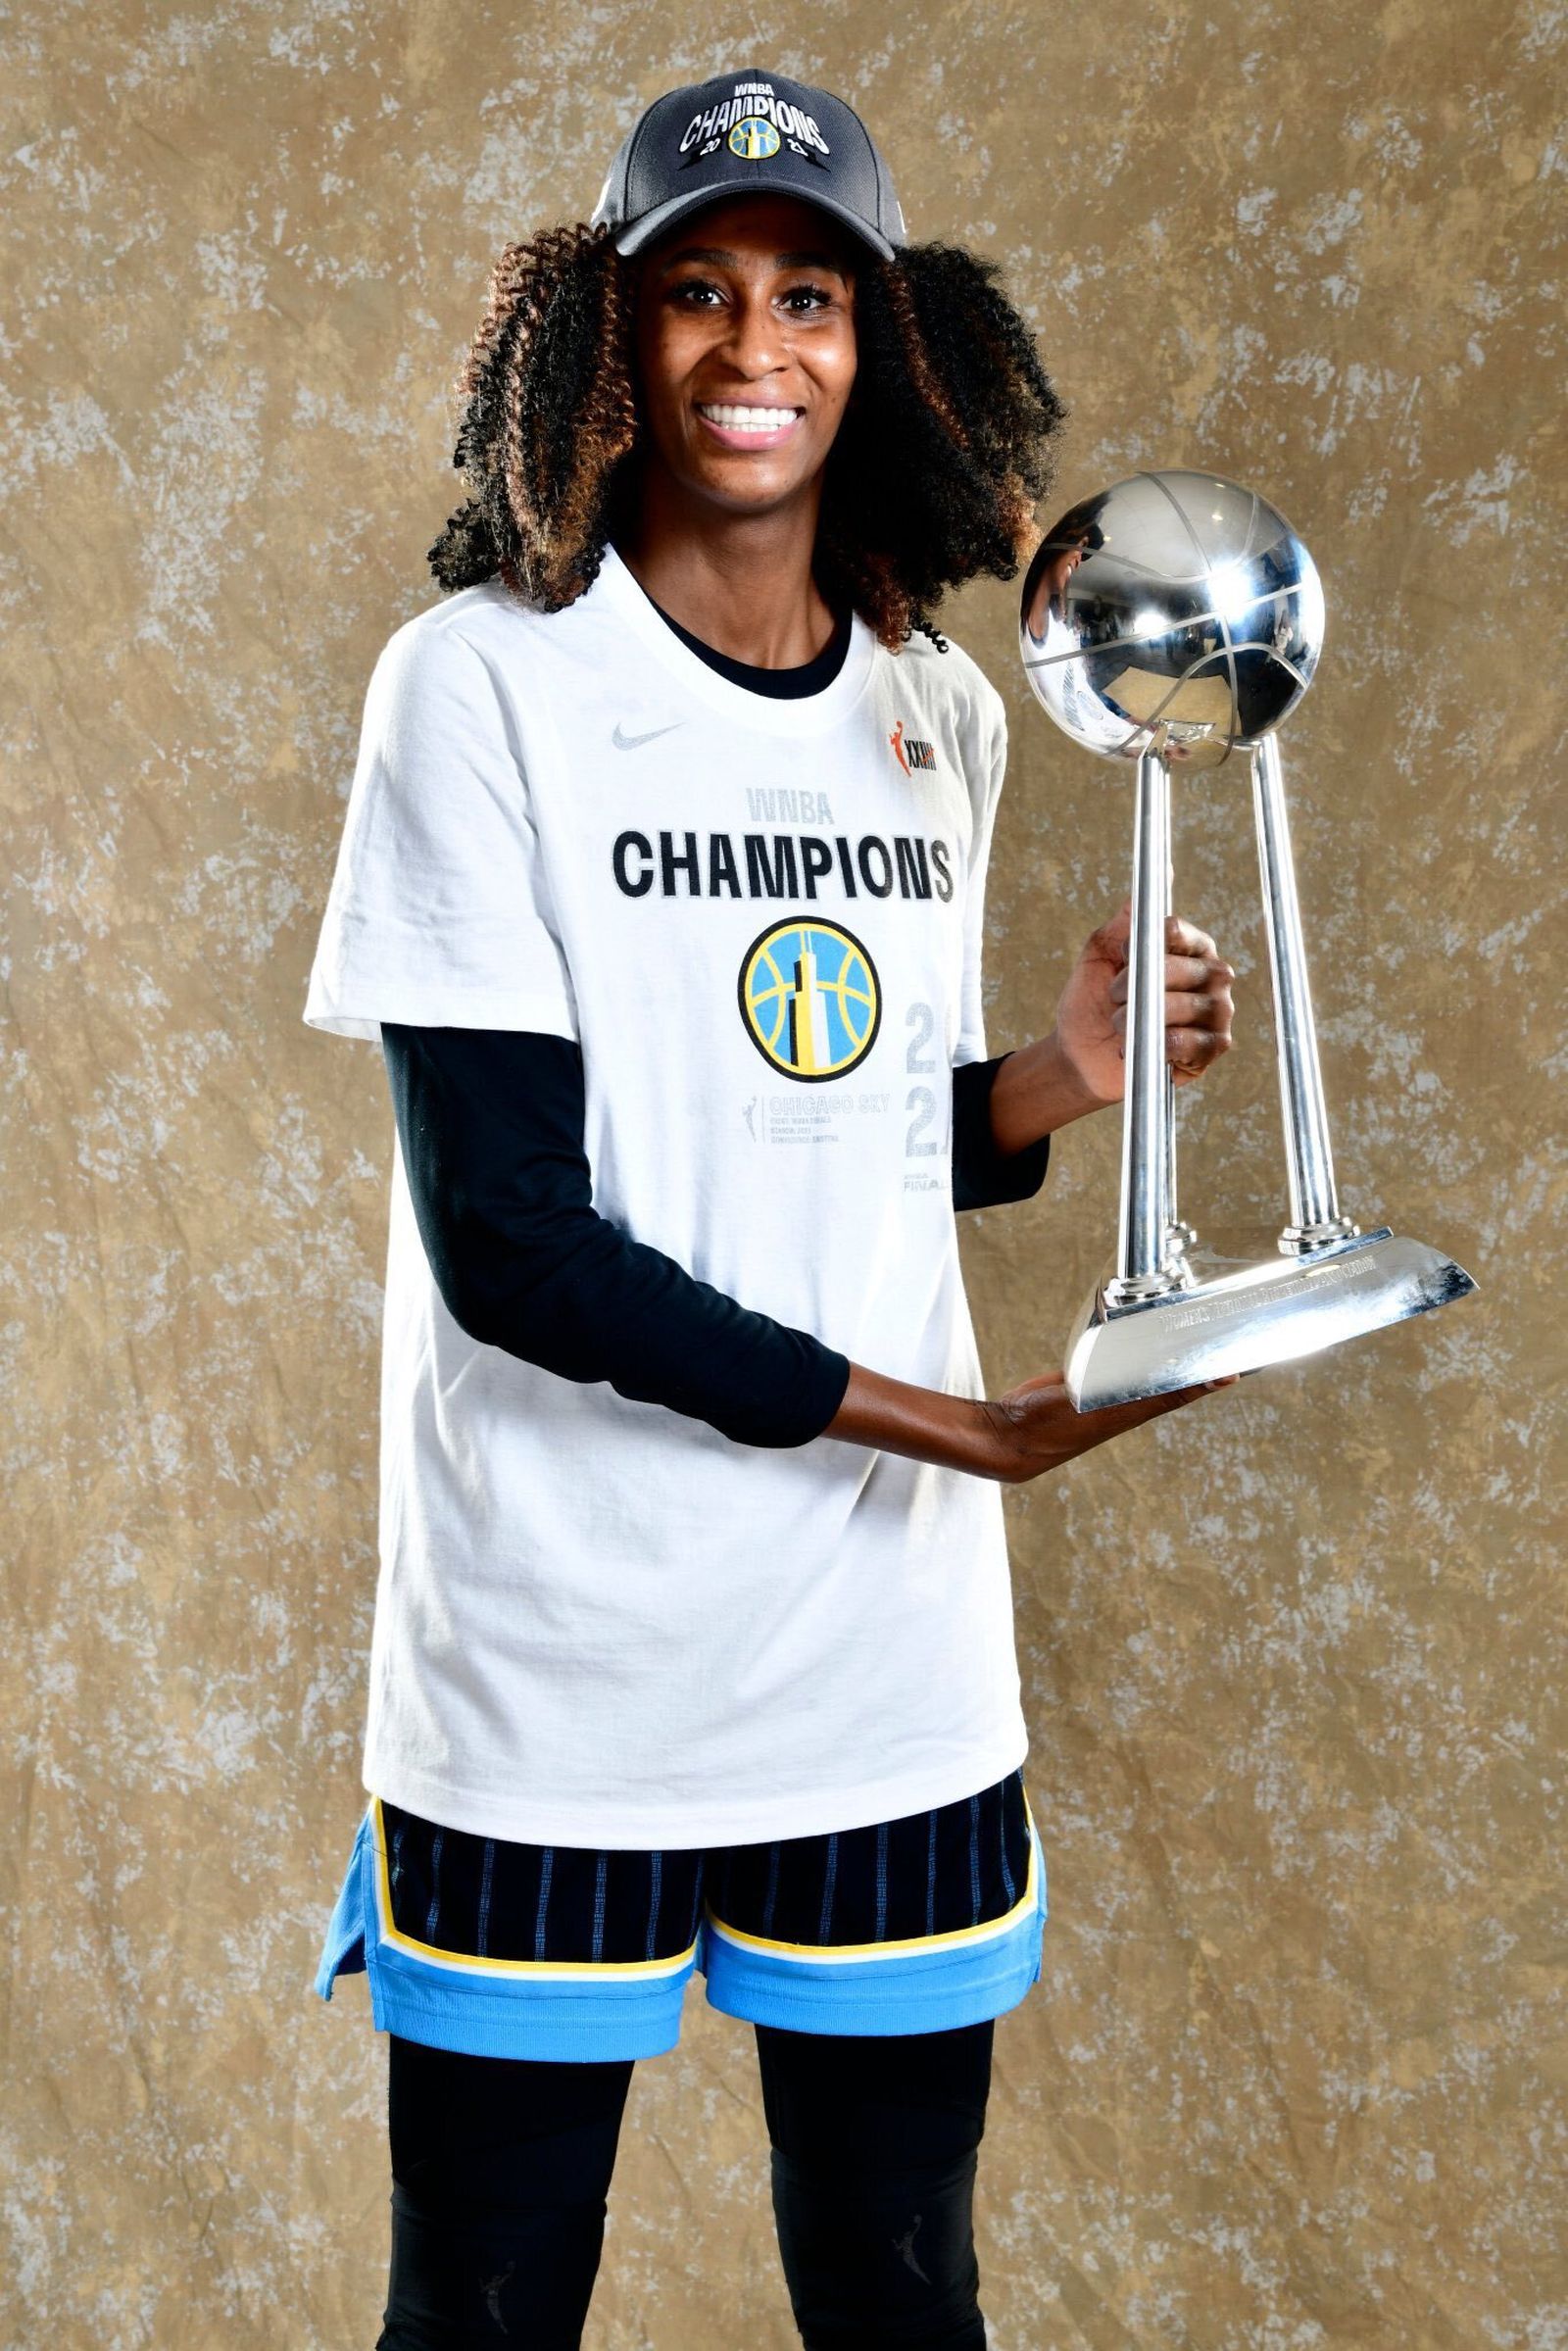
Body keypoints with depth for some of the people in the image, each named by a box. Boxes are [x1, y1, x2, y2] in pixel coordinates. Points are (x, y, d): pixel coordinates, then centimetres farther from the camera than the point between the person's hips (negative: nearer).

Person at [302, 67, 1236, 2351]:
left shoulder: (944, 711, 8)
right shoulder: (483, 678, -8)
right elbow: (508, 1234, -15)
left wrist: (1060, 1080, -5)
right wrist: (967, 1428, -15)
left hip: (892, 1653, 5)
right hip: (558, 1658, -4)